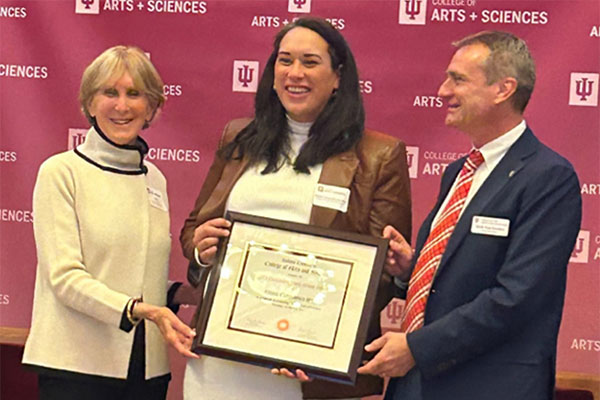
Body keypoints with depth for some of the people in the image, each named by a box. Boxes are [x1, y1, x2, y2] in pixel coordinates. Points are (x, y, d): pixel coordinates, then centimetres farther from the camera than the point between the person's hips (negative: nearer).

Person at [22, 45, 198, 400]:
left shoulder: (155, 179, 12)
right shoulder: (61, 172, -4)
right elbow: (65, 277, -13)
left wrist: (186, 292, 1)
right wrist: (137, 310, -25)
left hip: (148, 368, 5)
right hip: (77, 367, -5)